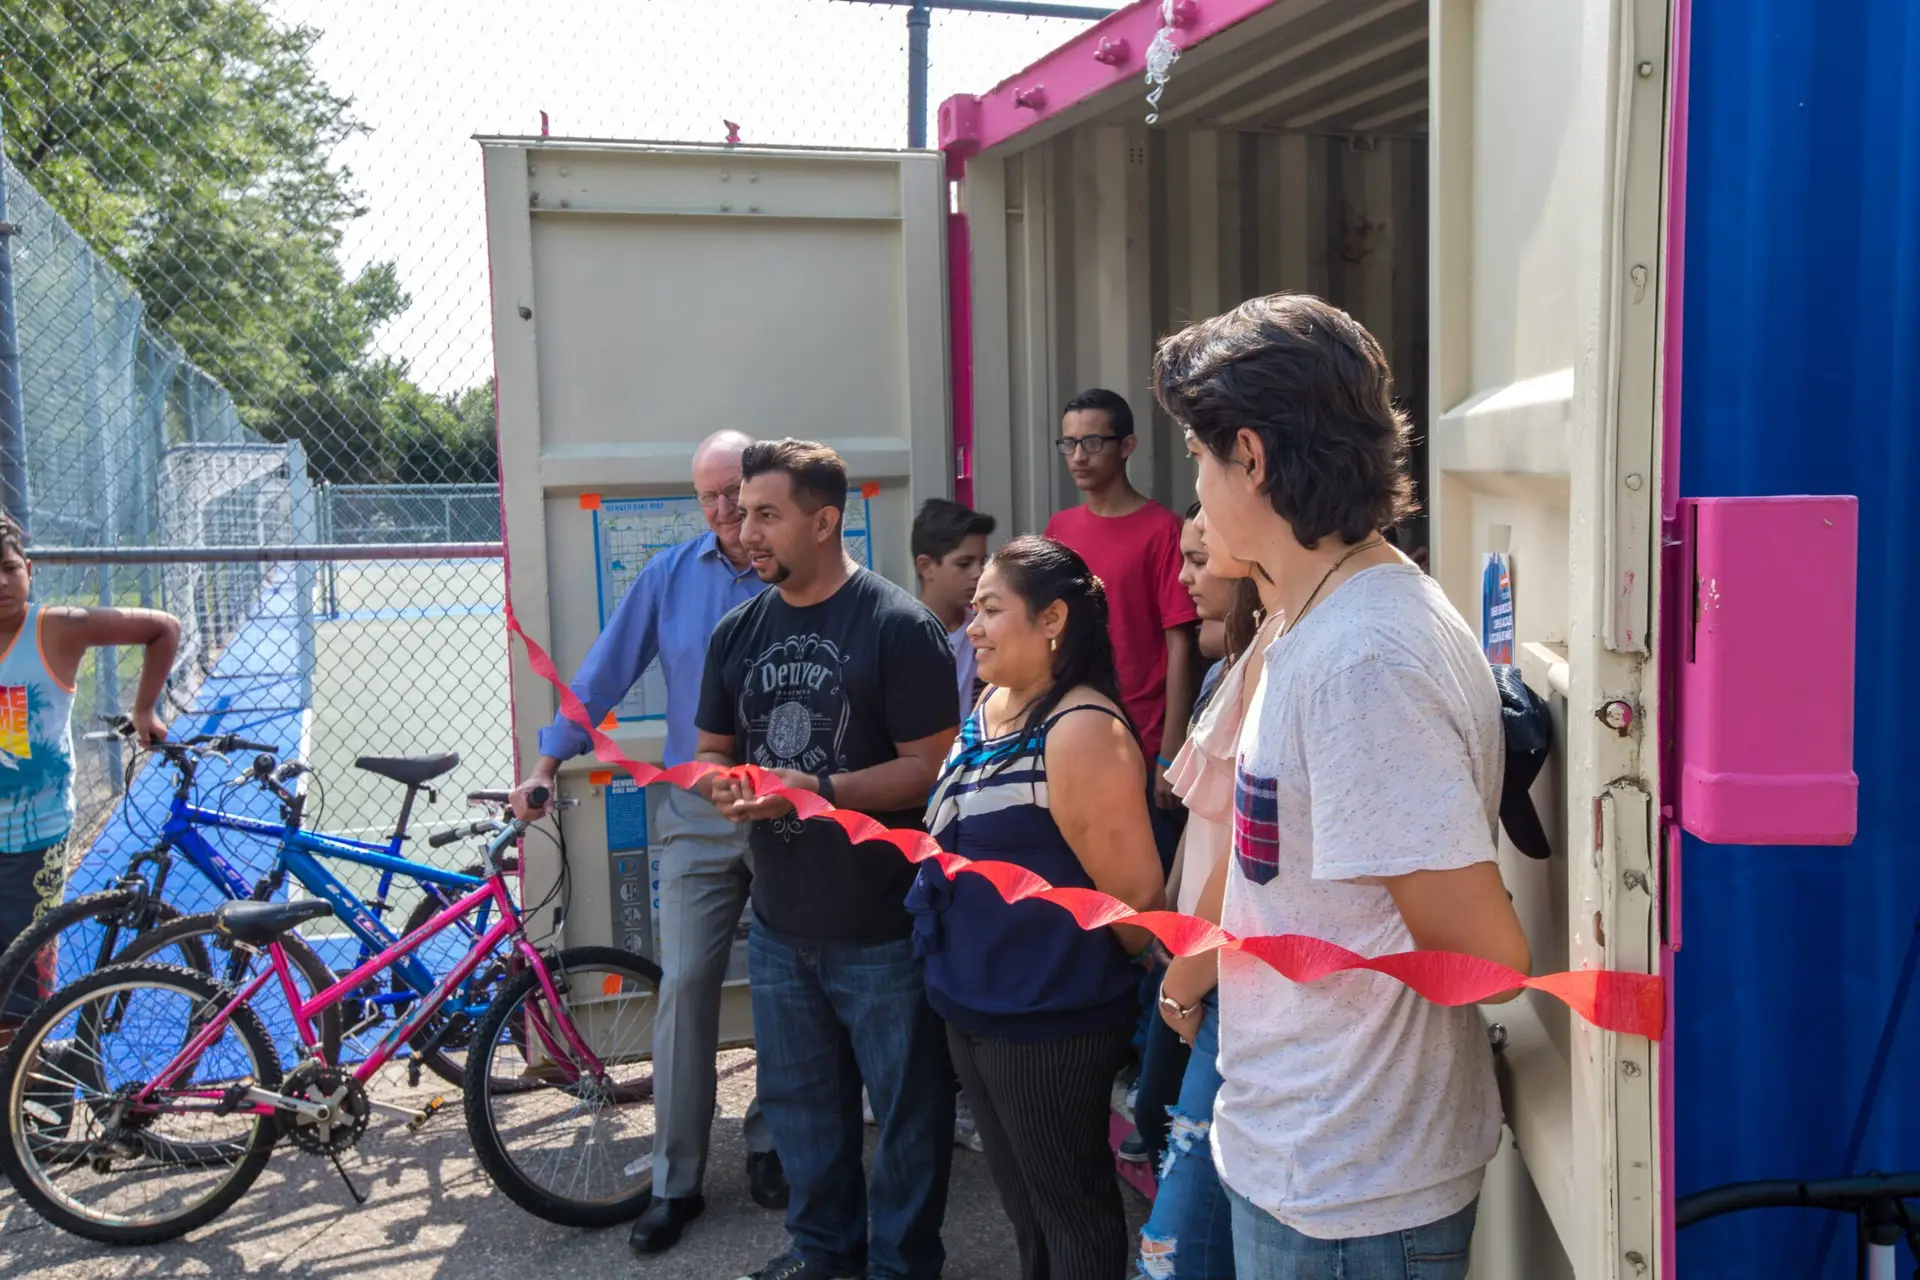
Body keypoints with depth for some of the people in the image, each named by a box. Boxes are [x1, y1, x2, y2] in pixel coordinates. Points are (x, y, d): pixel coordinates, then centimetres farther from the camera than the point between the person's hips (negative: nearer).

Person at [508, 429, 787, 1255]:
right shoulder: (671, 576, 1)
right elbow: (605, 674, 6)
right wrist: (547, 763, 6)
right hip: (698, 815, 2)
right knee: (685, 985, 1)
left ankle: (770, 1145, 30)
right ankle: (675, 1180, 12)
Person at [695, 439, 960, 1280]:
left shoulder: (898, 625, -13)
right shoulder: (738, 631, 7)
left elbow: (933, 764, -16)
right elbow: (714, 748, 14)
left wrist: (820, 790, -25)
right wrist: (720, 783, -9)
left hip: (883, 926, -6)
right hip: (779, 921, 6)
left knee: (906, 1102, 8)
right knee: (798, 1098, 19)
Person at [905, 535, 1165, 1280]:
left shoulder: (1081, 731, -23)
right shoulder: (988, 707, 5)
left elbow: (1134, 893, -20)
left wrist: (1097, 975, -3)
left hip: (1049, 1018, -9)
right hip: (972, 1003, 9)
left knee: (1071, 1207, 10)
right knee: (1021, 1201, 23)